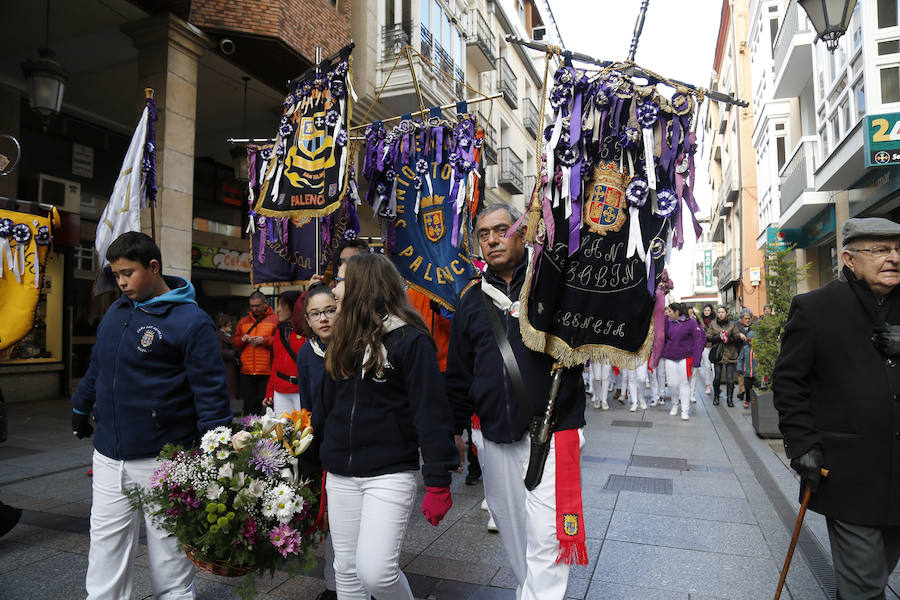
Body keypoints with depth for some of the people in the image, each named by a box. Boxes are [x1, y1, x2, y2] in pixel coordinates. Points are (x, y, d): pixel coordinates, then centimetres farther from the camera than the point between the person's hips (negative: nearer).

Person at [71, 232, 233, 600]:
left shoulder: (190, 320, -13)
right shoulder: (116, 312, 10)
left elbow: (211, 390, -14)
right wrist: (81, 407, 33)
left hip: (162, 460, -6)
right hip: (108, 458, 6)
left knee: (168, 557, 7)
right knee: (105, 558, 12)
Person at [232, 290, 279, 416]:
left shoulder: (274, 319, 2)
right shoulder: (243, 321, 17)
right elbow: (234, 342, 19)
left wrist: (264, 340, -16)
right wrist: (242, 339, -2)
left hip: (267, 372, -4)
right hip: (247, 372, 4)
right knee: (249, 405, 9)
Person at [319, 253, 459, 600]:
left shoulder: (411, 340, -10)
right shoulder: (346, 340, 10)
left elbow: (431, 413, -13)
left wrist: (438, 483, -15)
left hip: (390, 473, -6)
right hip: (340, 476, 6)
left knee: (375, 570, -11)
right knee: (346, 570, 11)